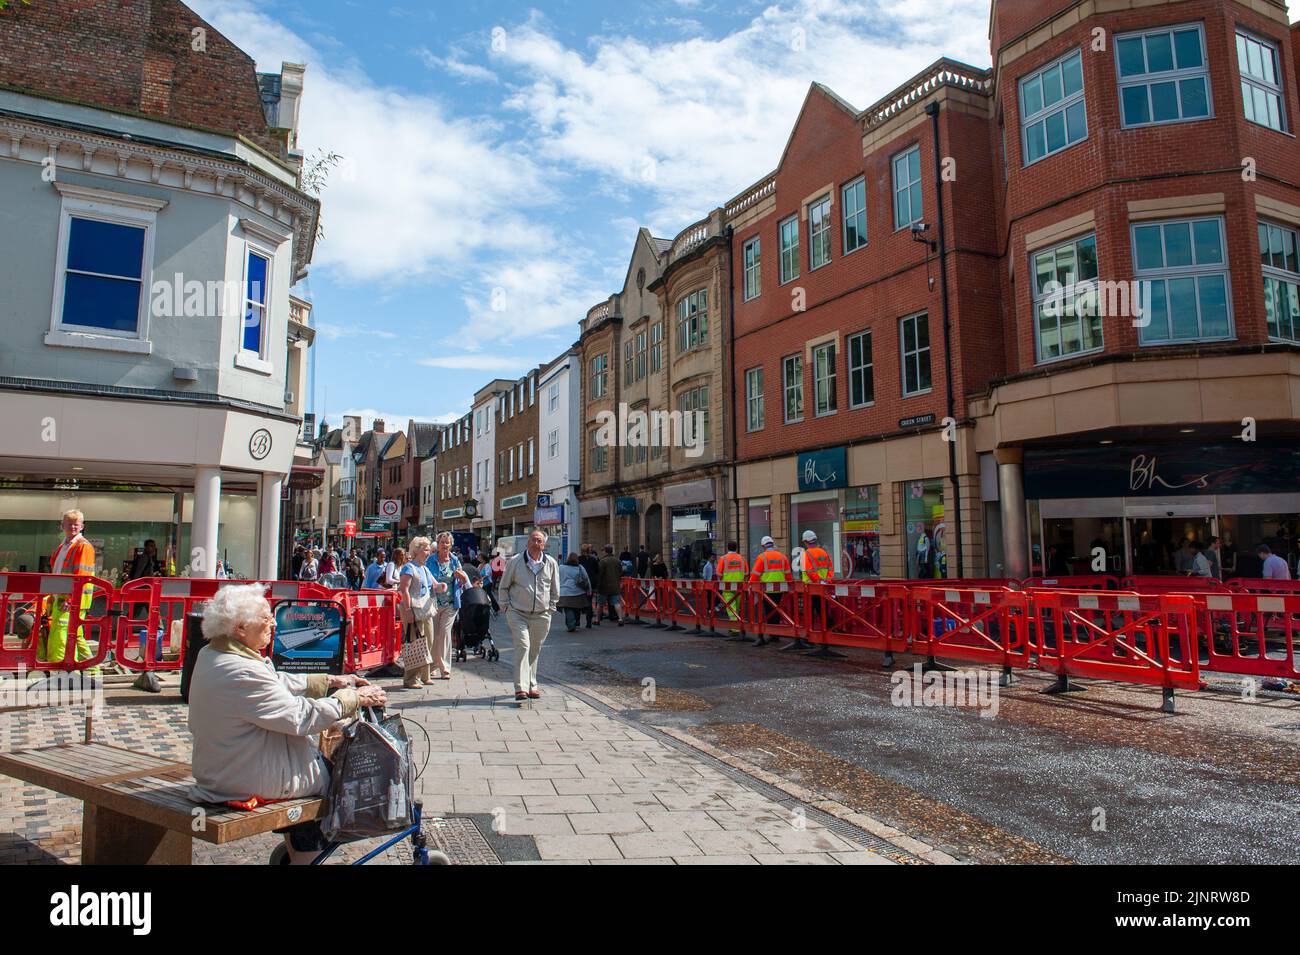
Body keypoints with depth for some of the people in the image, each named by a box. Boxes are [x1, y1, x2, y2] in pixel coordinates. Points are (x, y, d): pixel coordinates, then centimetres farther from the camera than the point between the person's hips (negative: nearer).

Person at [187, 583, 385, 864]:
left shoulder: (210, 655, 2)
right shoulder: (242, 674, -30)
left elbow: (278, 682, 10)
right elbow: (302, 717, -27)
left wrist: (331, 682, 9)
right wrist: (354, 698, -15)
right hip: (253, 782, -9)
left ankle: (295, 852, 33)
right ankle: (306, 853, 26)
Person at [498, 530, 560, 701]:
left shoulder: (551, 563, 3)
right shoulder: (515, 561, -3)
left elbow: (555, 590, 16)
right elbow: (504, 586, 8)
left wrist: (550, 608, 9)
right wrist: (508, 606, 3)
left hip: (541, 616, 3)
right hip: (518, 613, -2)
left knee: (535, 651, 10)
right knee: (523, 646, -16)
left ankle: (531, 685, 23)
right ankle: (521, 687, -16)